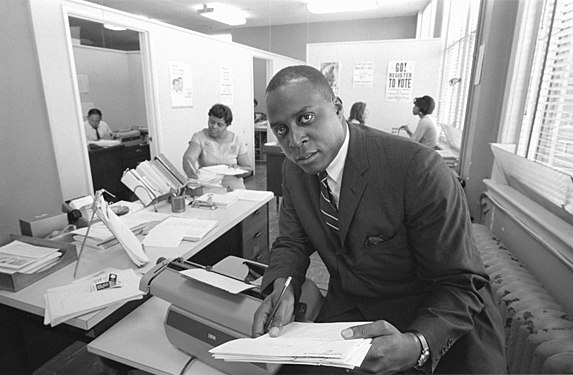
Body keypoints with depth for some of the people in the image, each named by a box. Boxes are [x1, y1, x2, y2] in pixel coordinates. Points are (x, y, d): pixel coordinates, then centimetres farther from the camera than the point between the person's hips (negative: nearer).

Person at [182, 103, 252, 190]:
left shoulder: (236, 141, 4)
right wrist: (189, 168, -42)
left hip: (233, 186, 1)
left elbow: (248, 169, 8)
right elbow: (189, 157, -19)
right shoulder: (199, 137, 0)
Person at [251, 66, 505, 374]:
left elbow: (461, 284, -20)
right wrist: (281, 287, -20)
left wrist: (416, 345, -37)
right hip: (347, 310, 3)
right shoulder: (294, 170, -6)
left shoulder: (417, 168, -26)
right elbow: (292, 243, 2)